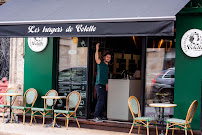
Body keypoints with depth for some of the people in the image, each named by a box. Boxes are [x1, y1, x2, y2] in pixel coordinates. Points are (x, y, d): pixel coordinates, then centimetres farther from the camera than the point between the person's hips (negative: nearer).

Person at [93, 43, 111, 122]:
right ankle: (96, 117, -14)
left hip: (104, 85, 9)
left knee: (102, 101, 10)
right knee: (100, 100, -14)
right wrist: (97, 49, -29)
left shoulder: (107, 67, 22)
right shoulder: (100, 63, -2)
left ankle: (101, 116, 16)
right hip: (99, 85, -9)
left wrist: (106, 84, 20)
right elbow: (96, 58, -24)